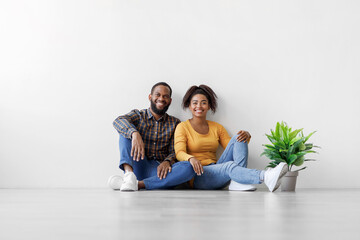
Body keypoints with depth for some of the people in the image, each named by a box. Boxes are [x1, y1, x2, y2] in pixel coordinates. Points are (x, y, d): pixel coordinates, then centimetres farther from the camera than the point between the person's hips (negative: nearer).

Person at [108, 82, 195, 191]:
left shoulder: (174, 123, 14)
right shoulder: (138, 115, 9)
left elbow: (174, 152, 7)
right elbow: (118, 121, -13)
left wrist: (167, 161, -18)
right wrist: (135, 134, -34)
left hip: (160, 170, 1)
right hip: (139, 167, -1)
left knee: (189, 168, -28)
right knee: (127, 131, -16)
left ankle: (139, 184, -37)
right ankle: (129, 173, -38)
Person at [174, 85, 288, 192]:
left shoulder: (217, 127, 17)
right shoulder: (183, 127, 4)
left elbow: (232, 150, 10)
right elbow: (179, 153, -11)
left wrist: (246, 136, -11)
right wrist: (191, 158, -35)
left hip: (217, 173, 5)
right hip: (197, 177, -5)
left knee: (238, 138, -13)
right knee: (229, 165, -35)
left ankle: (238, 182, -31)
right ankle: (266, 177, -59)